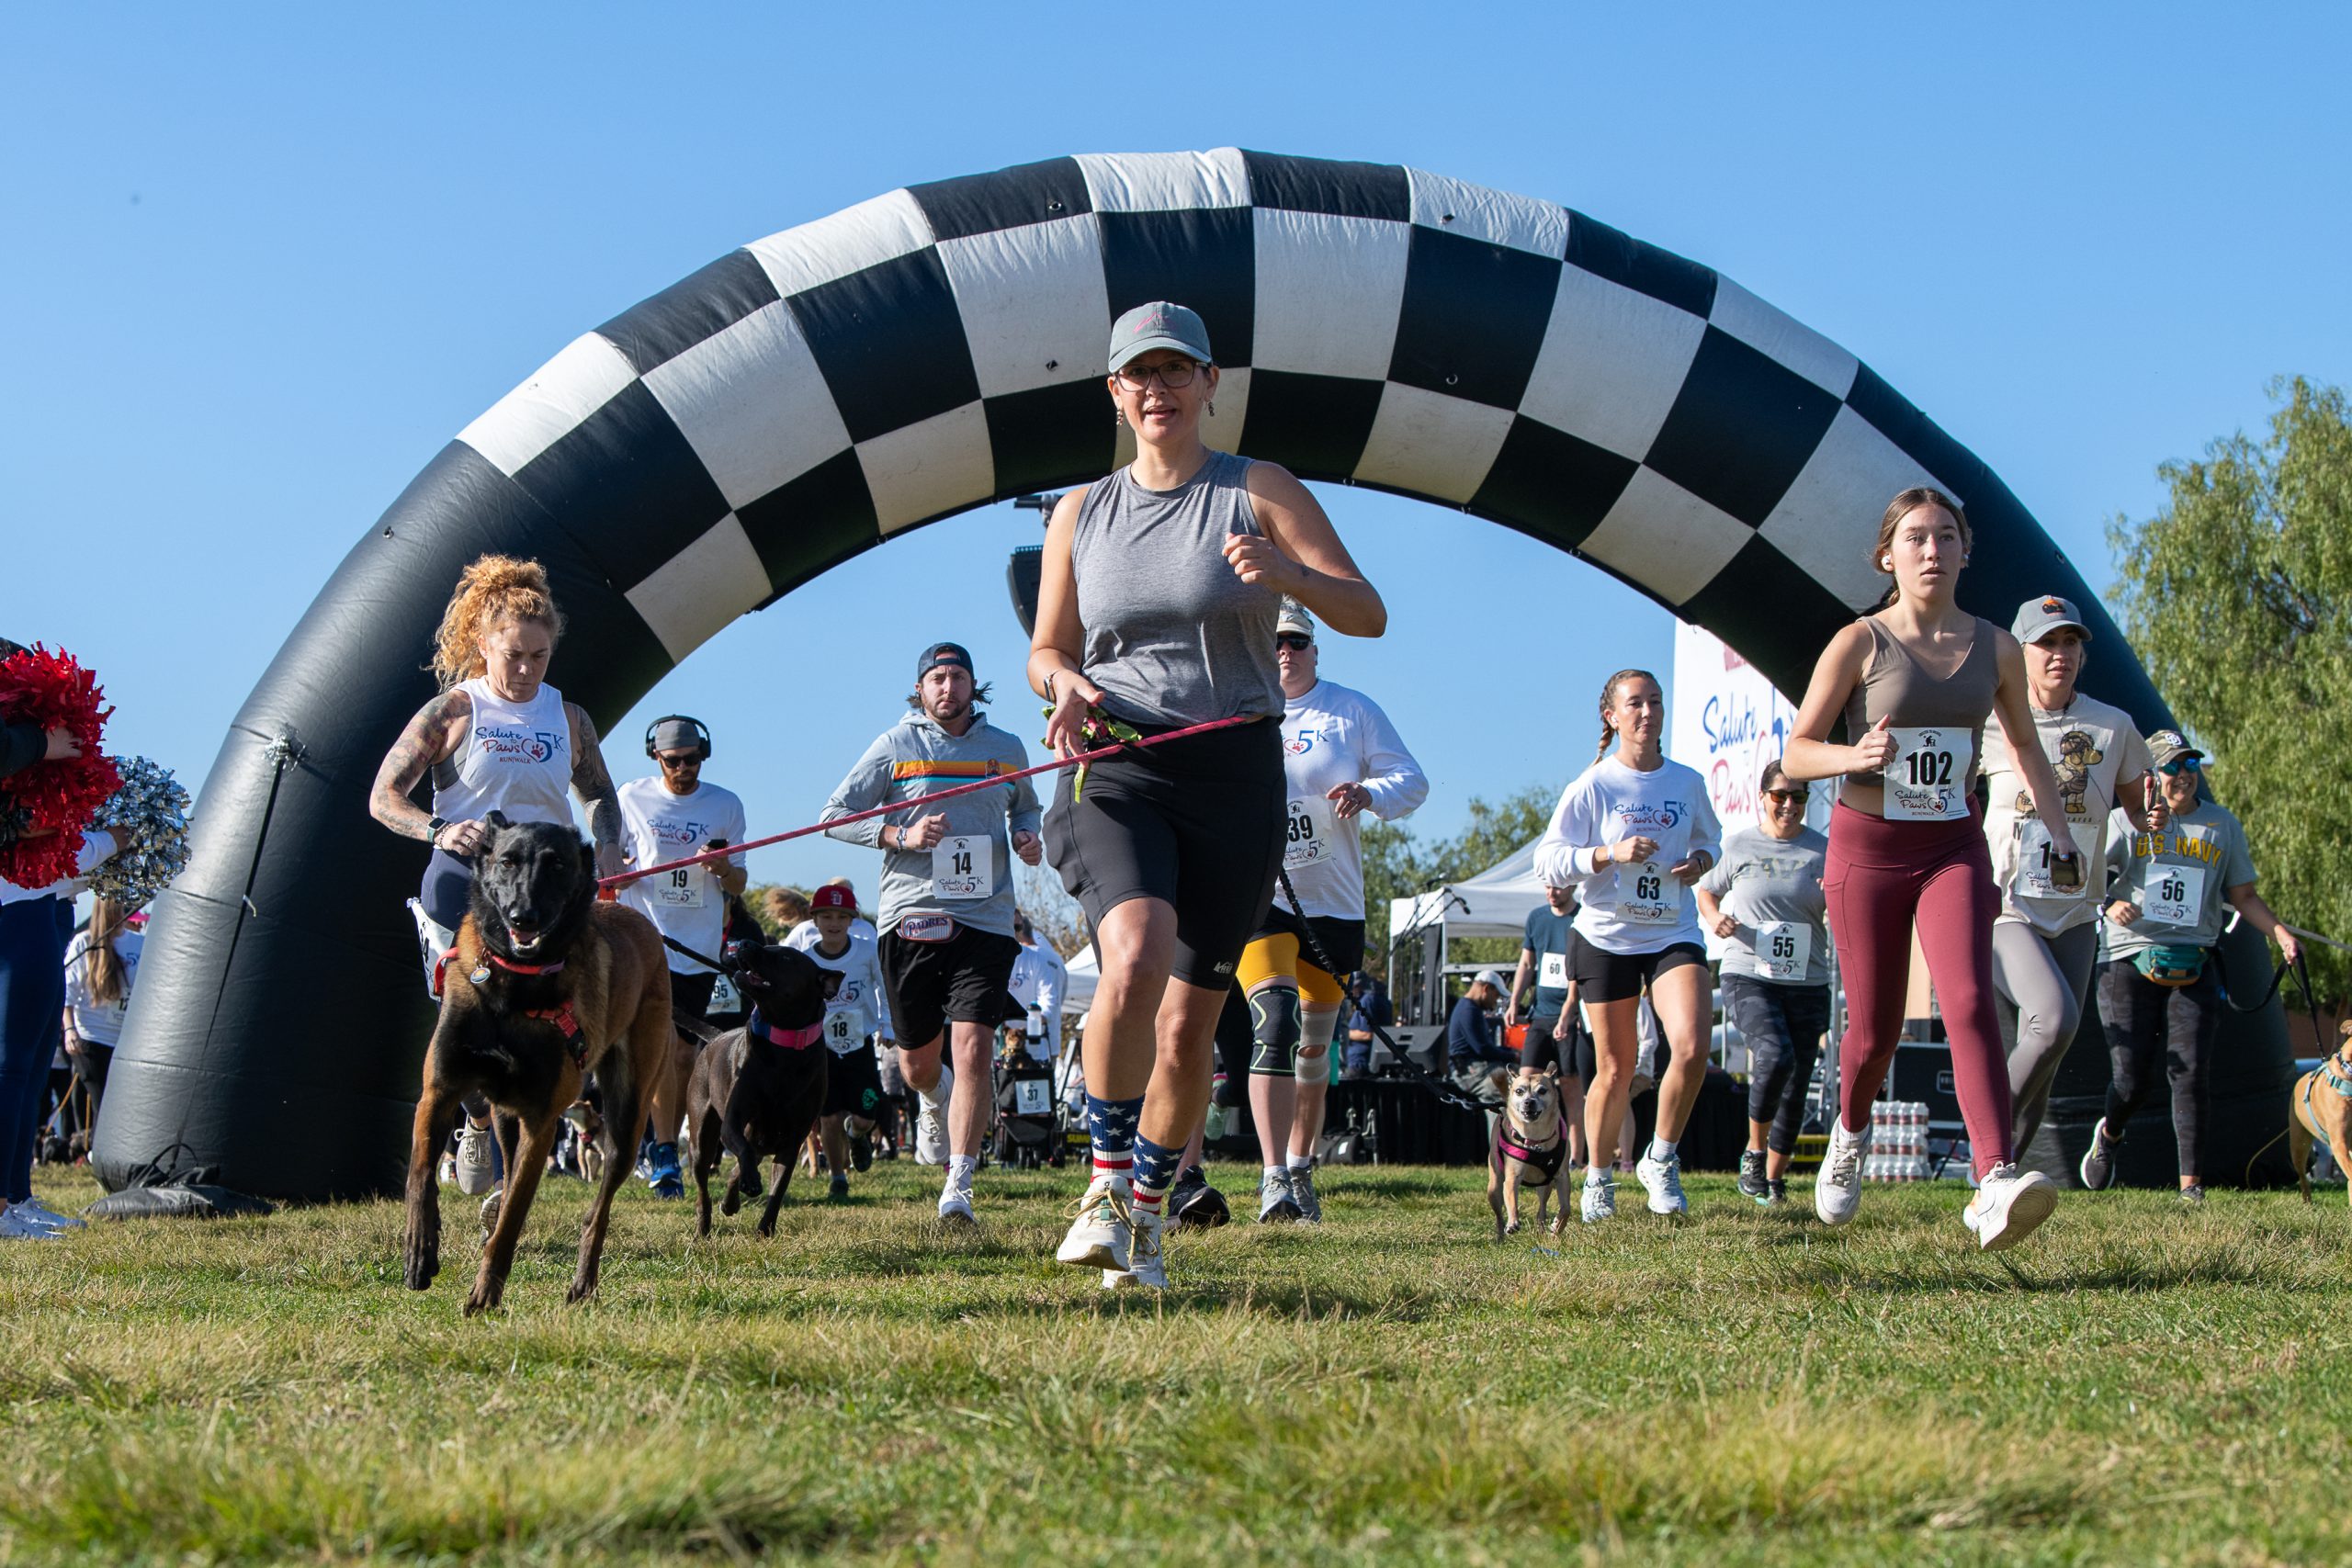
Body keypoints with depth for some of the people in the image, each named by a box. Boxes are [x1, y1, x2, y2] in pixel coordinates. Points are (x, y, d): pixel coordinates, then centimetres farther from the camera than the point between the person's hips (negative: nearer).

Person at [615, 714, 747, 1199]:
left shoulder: (726, 805, 7)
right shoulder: (632, 797, 5)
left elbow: (739, 884, 9)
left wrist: (723, 868, -13)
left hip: (699, 946, 2)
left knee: (683, 1057, 2)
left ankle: (665, 1147, 19)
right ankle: (664, 1154, -6)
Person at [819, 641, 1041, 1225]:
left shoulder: (1006, 749, 12)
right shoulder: (894, 747, 5)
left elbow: (1026, 806, 29)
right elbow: (834, 815, 4)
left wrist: (1028, 837, 6)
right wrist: (900, 835, -11)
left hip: (985, 919, 0)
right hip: (910, 918, 0)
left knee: (972, 1049, -15)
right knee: (917, 1060, 9)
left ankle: (958, 1187, -13)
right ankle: (937, 1101, 48)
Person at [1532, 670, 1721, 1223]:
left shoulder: (1688, 783, 5)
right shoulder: (1593, 787, -6)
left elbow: (1710, 836, 23)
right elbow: (1548, 860, -7)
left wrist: (1701, 858, 0)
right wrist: (1611, 854, -21)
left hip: (1674, 933, 2)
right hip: (1607, 937, -2)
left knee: (1692, 1046, -20)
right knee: (1615, 1070, 4)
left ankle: (1661, 1161, 2)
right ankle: (1597, 1179, 26)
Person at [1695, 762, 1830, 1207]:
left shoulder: (1823, 850, 6)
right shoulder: (1738, 846, 4)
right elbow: (1706, 890, 18)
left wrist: (1837, 900, -16)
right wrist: (1714, 918, -3)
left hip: (1807, 984, 3)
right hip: (1748, 976, -3)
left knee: (1795, 1089, 4)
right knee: (1776, 1055, -27)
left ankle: (1775, 1178, 22)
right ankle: (1754, 1150, -7)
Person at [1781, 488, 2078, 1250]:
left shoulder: (1995, 649, 3)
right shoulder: (1860, 643, -6)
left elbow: (2025, 744, 19)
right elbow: (1795, 754, -6)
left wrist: (2059, 832, 13)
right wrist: (1854, 756, -26)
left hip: (1954, 849, 1)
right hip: (1867, 849, -1)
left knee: (1969, 1001, -21)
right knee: (1874, 1026, 5)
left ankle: (1995, 1184, -32)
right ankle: (1850, 1133, 39)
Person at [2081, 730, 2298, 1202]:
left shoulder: (2223, 825, 13)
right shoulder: (2128, 821, 4)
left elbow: (2244, 896, 16)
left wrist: (2281, 934, 0)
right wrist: (2109, 904, -25)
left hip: (2193, 966, 2)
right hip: (2129, 962, -2)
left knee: (2190, 1071, -13)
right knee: (2133, 1075, -5)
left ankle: (2191, 1183, -9)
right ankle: (2108, 1135, 29)